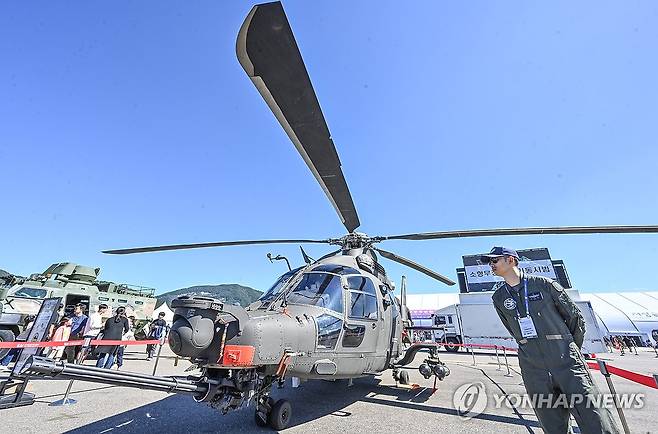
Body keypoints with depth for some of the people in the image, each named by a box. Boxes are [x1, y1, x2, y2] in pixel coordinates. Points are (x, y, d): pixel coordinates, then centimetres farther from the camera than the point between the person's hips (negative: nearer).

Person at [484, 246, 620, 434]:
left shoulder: (542, 283, -3)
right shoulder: (499, 298, 6)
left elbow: (575, 316, 7)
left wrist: (571, 350, 13)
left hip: (566, 363, -2)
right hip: (534, 371, 3)